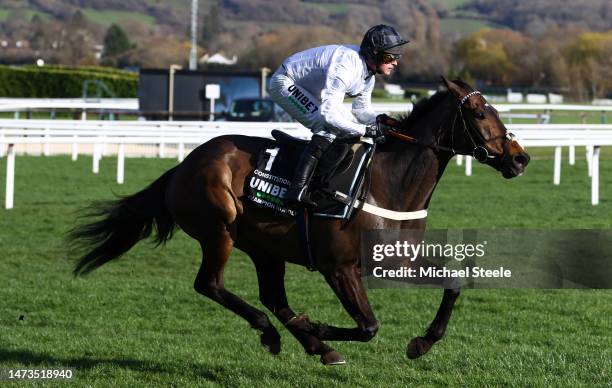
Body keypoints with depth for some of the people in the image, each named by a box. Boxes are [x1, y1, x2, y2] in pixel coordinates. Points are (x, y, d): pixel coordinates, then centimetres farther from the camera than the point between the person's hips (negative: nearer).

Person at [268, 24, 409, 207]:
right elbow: (328, 113, -39)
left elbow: (361, 109, 8)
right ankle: (297, 190, -35)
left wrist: (377, 120, -14)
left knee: (350, 124, 9)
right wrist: (366, 130, -35)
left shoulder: (368, 71, -3)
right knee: (329, 128, -27)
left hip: (309, 91, 11)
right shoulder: (346, 67, -34)